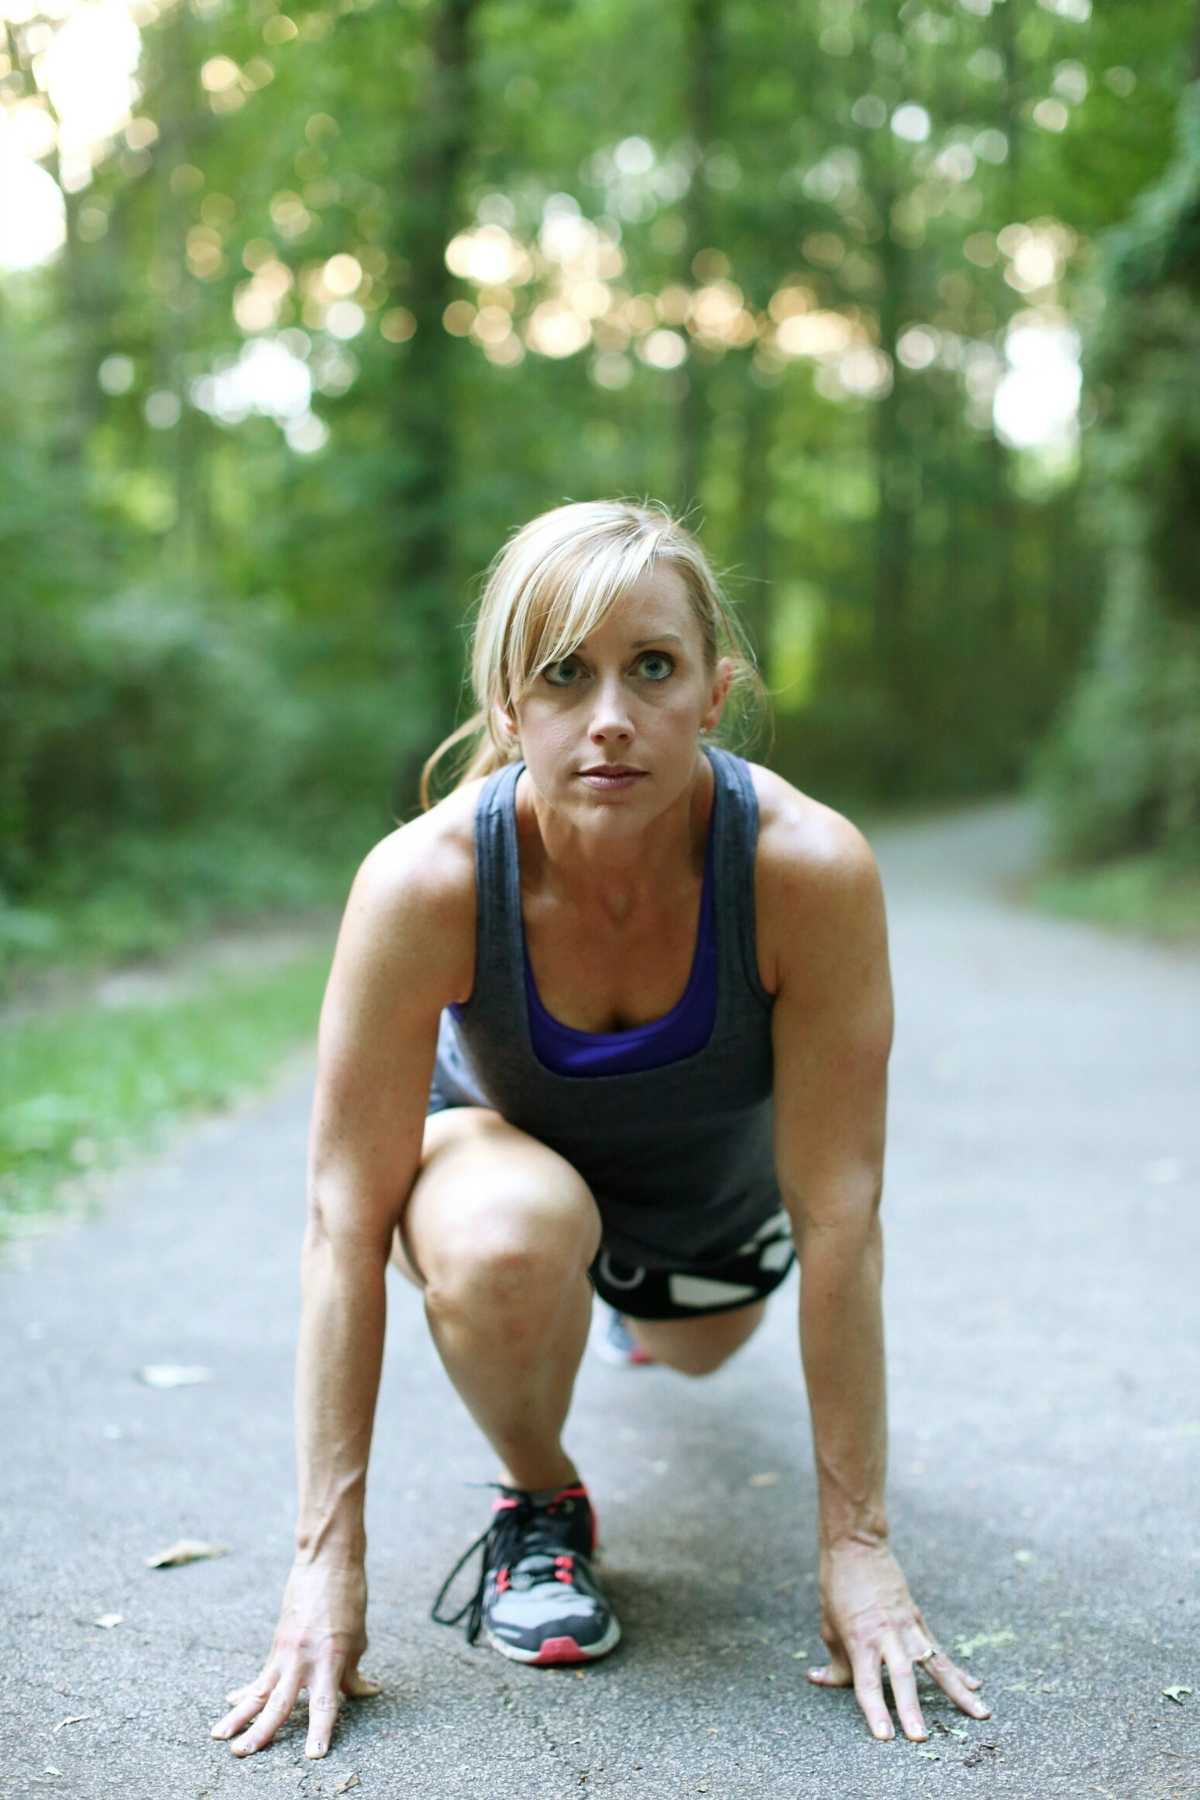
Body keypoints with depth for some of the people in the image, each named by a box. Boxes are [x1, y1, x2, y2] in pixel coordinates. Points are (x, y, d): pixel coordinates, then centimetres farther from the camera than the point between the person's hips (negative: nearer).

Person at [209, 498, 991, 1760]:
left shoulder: (811, 867, -37)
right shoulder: (424, 882, -37)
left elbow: (839, 1218, -30)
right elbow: (347, 1225, -31)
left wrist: (857, 1545, -26)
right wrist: (327, 1559, -29)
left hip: (721, 1187, 2)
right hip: (503, 1143, -2)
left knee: (695, 1355, 31)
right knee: (504, 1243, -37)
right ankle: (538, 1502, -3)